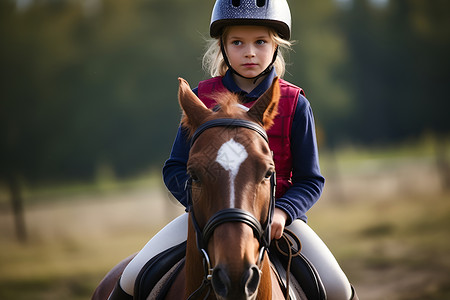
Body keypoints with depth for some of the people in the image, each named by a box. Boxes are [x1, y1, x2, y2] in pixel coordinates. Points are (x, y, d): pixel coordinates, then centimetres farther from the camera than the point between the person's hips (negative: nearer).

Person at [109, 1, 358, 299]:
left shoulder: (295, 105, -1)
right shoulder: (201, 98, 2)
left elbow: (310, 180, 1)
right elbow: (176, 169, 3)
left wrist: (282, 212, -20)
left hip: (276, 216, -1)